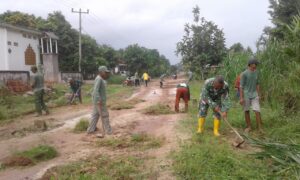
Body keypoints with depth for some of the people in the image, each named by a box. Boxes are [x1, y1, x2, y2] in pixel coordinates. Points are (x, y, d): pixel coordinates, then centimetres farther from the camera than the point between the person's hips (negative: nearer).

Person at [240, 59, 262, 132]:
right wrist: (241, 98, -13)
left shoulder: (256, 73, 6)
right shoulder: (244, 74, -9)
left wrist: (258, 95, 11)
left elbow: (257, 84, 13)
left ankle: (259, 128, 0)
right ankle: (248, 126, 18)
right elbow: (241, 86, -9)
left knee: (257, 111, -6)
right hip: (246, 95, -3)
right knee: (246, 111, 5)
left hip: (254, 95, 3)